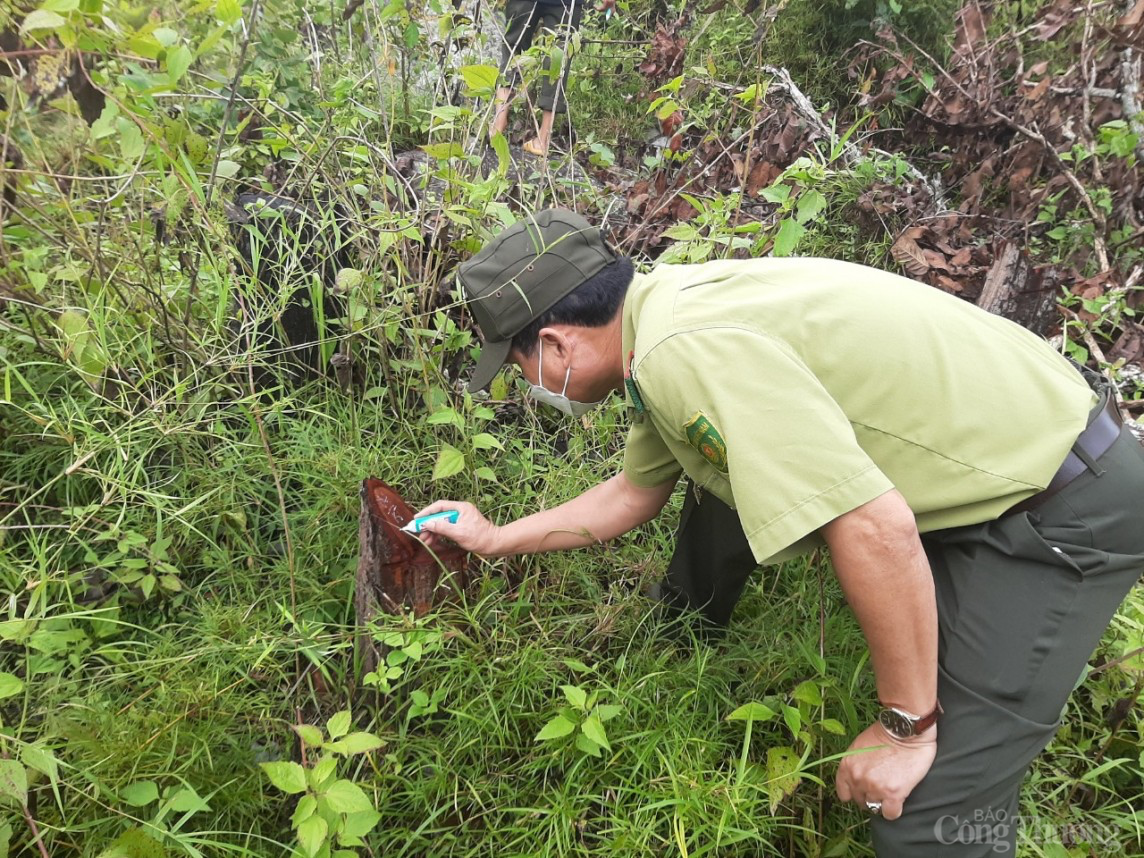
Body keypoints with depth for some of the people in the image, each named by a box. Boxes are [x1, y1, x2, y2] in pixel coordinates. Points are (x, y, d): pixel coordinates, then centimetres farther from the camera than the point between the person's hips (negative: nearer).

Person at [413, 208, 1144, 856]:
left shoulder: (687, 349, -30)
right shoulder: (667, 314, 1)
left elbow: (877, 530, -33)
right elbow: (634, 494, 14)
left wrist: (907, 728, -18)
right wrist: (497, 539, 22)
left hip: (1072, 506, -9)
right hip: (980, 461, 9)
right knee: (720, 479, 18)